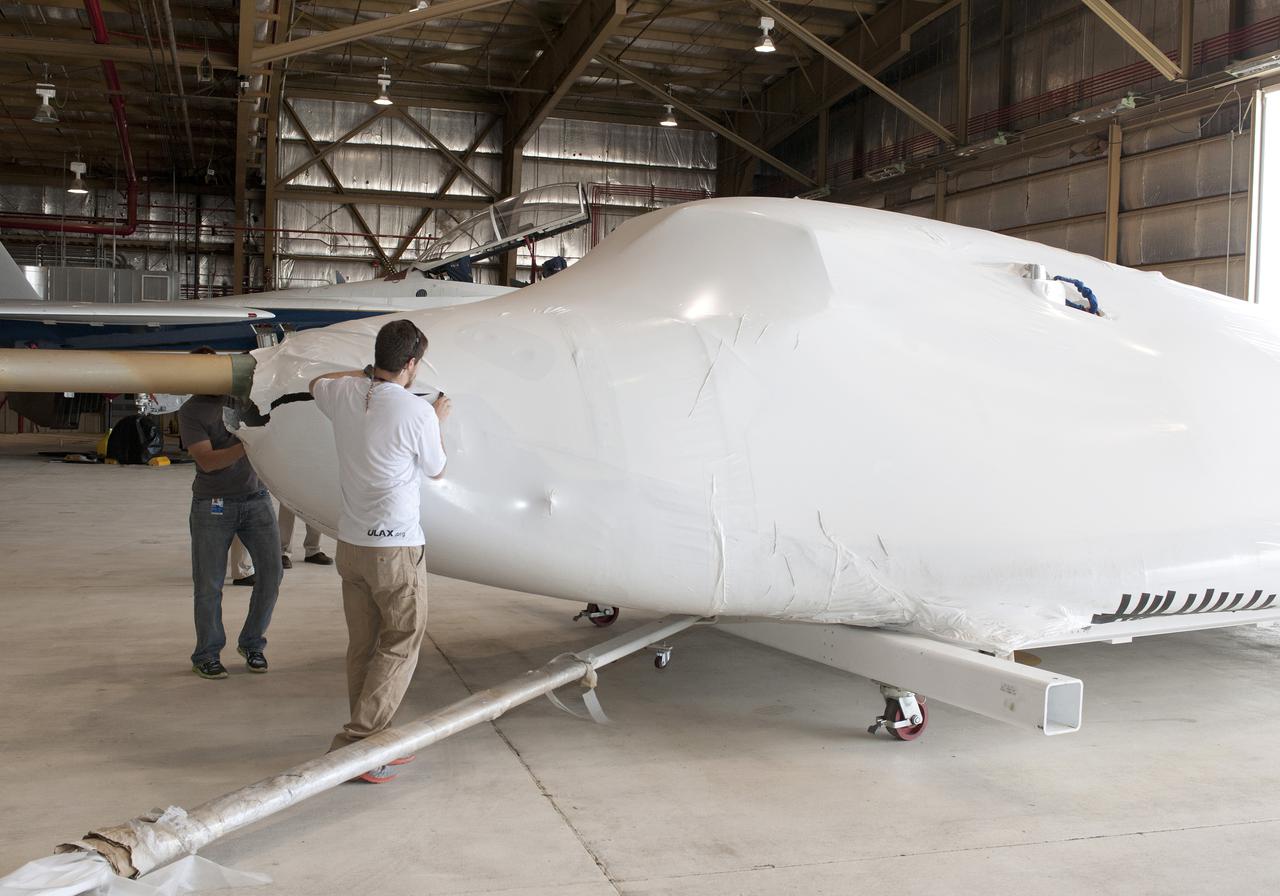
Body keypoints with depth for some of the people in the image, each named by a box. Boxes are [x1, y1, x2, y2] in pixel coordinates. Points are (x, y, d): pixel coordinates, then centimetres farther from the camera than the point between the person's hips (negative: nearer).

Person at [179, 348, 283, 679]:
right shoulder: (191, 411, -5)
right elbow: (206, 460, -15)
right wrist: (246, 446, -26)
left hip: (255, 499, 3)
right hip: (213, 505, -3)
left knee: (271, 571, -2)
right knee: (209, 584, 3)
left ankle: (252, 643, 16)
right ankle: (206, 655, 19)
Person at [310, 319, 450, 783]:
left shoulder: (345, 395, 0)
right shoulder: (417, 412, -17)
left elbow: (317, 383, 27)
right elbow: (436, 470, 3)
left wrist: (367, 372, 29)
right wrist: (438, 421, 18)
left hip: (350, 543, 7)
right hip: (396, 549, -7)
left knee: (362, 647, 13)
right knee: (400, 647, 3)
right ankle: (353, 744, -2)